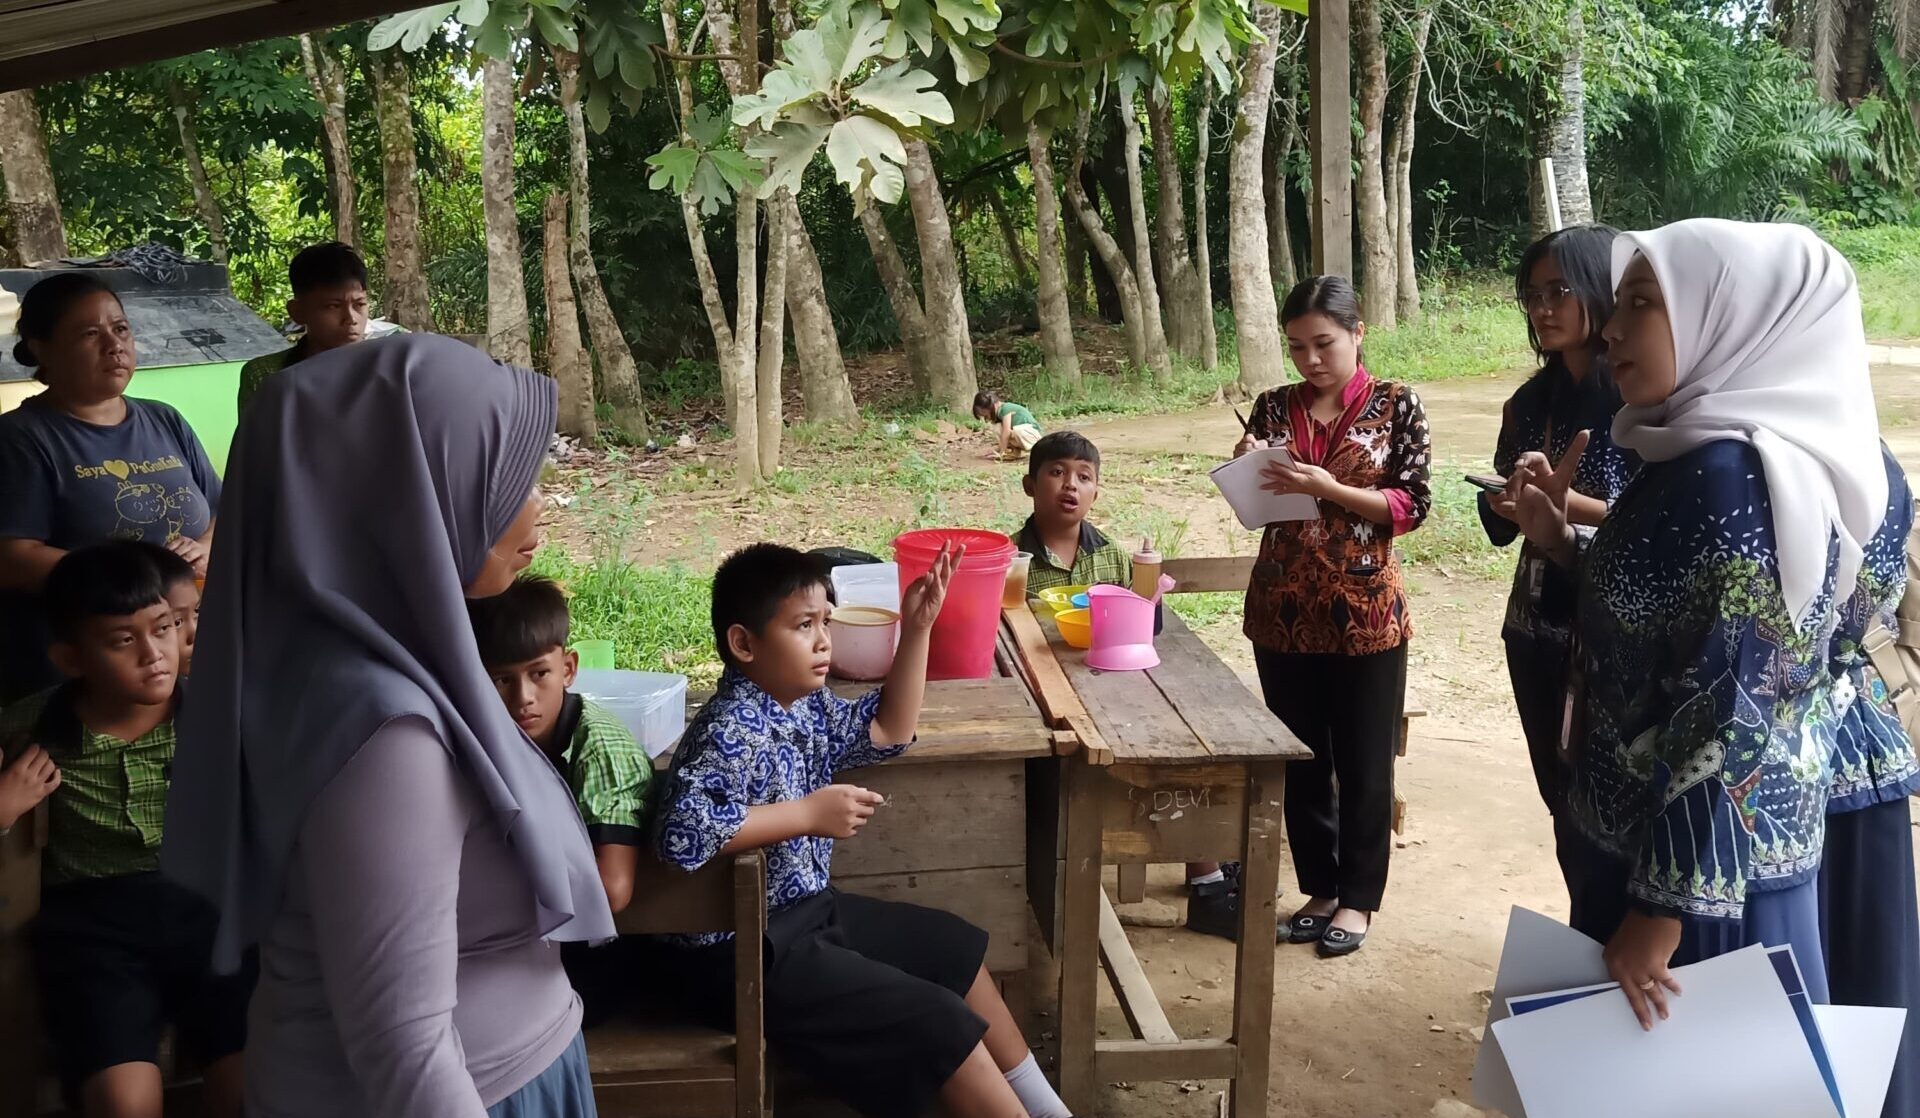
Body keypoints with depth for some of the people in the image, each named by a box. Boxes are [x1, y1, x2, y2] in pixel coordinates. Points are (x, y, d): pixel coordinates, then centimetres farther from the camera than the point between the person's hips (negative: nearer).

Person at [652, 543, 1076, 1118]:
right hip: (746, 952, -11)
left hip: (806, 910, 11)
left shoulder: (806, 704, 3)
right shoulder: (734, 731, -26)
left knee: (954, 946, 19)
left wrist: (916, 628, 4)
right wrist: (808, 814, -31)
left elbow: (888, 732, 15)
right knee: (936, 1023, -12)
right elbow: (681, 831, -40)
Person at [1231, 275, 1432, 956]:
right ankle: (1320, 889, 27)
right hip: (1283, 610, 3)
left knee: (1364, 764, 6)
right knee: (1299, 762, 12)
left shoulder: (1396, 406, -3)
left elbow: (1411, 506, -9)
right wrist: (1246, 470, -11)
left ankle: (1358, 898, 21)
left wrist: (1326, 486, -20)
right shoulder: (1274, 408, 5)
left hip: (1365, 611, -3)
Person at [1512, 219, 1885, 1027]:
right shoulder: (1697, 460, 7)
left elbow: (1731, 717, -24)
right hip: (1643, 837, 9)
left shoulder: (1735, 476, -22)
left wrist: (1664, 906, -21)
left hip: (1706, 868, -9)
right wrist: (1558, 541, 3)